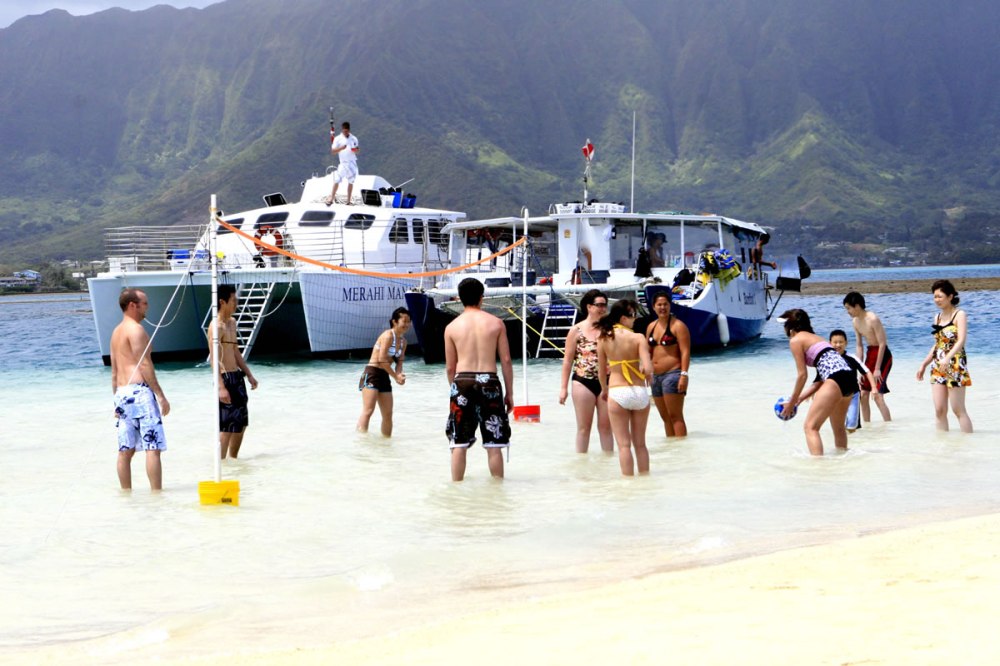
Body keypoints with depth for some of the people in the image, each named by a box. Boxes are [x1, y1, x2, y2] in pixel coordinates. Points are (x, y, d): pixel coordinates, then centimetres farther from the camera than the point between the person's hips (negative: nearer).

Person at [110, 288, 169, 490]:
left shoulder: (116, 332, 20)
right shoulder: (136, 329, -8)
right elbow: (144, 365, -14)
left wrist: (117, 401, 24)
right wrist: (161, 396, -13)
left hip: (122, 392, 9)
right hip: (139, 390, -9)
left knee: (126, 450, 9)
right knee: (153, 447, -10)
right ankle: (156, 493, -15)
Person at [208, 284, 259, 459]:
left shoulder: (232, 322, 12)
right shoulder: (216, 326, -16)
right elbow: (214, 358, -21)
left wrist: (249, 374, 21)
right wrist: (221, 387, -26)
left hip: (237, 377, 9)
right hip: (226, 378, -9)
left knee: (241, 422, 15)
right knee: (227, 424, -8)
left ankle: (233, 459, 26)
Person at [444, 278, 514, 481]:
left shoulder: (452, 327, 3)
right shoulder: (495, 323, 2)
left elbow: (450, 367, 6)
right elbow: (506, 360, 2)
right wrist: (509, 392, 9)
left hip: (462, 381, 0)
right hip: (489, 381, 0)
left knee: (459, 443, 6)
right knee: (493, 444, 6)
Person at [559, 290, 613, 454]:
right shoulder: (577, 330, -2)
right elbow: (568, 360, 1)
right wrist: (564, 387, -2)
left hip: (606, 383, 2)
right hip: (583, 382, -2)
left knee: (606, 426, 7)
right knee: (584, 427, 6)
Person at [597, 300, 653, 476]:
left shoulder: (604, 338, -2)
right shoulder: (638, 338, -7)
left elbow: (602, 371, 5)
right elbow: (648, 369, -15)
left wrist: (604, 390, 24)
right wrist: (644, 372, 9)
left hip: (617, 393, 0)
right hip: (639, 392, 0)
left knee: (624, 445, 4)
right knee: (640, 444, 14)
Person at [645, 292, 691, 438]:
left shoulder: (678, 326, -7)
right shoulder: (651, 327, 14)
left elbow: (685, 352, -13)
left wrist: (684, 374, -20)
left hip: (672, 374, -8)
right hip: (656, 376, 8)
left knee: (675, 416, -10)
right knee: (665, 417, 11)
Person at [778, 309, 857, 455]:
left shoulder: (796, 340, 5)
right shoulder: (815, 338, 29)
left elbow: (802, 375, -1)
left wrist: (791, 402, 8)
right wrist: (802, 397, 27)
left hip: (836, 378, -9)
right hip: (850, 378, 9)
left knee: (810, 427, -10)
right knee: (838, 427, 28)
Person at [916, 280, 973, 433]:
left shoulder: (959, 315, -6)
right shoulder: (938, 317, 15)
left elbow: (961, 340, -19)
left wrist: (947, 358, -33)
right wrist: (924, 365, 18)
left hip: (955, 366, -7)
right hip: (937, 367, 7)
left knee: (958, 409, -7)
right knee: (939, 410, 3)